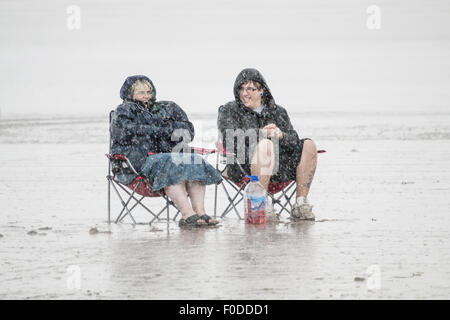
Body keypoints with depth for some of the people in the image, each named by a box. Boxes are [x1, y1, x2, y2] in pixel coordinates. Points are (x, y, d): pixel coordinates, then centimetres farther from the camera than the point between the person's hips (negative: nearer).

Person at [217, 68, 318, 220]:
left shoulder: (277, 111, 20)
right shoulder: (229, 110, 11)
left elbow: (294, 141, 9)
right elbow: (229, 139, -8)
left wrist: (281, 135, -14)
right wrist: (260, 134, -18)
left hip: (277, 169, 5)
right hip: (243, 167, -4)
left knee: (308, 145, -13)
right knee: (265, 144, -34)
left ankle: (301, 204, -19)